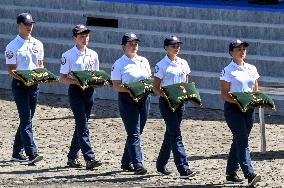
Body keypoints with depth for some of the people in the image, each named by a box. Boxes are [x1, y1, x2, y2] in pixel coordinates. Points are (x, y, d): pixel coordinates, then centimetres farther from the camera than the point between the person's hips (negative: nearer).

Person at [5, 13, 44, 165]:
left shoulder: (37, 44, 11)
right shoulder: (13, 46, -6)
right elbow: (10, 70, -9)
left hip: (34, 84, 6)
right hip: (19, 85, -6)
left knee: (26, 119, 9)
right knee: (26, 119, -13)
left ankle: (17, 152, 18)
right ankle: (31, 153, -19)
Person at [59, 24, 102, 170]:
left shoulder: (93, 55, 11)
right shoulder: (68, 55, -4)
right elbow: (62, 78, -5)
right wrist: (76, 81, -21)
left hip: (89, 91, 6)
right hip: (75, 91, -6)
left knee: (81, 124, 10)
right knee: (82, 125, -13)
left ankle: (72, 157, 20)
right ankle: (89, 158, -20)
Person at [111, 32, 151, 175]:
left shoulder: (144, 61, 12)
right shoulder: (119, 64, -3)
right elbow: (116, 86, -8)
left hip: (144, 99, 5)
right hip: (127, 100, -5)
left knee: (137, 132, 9)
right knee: (134, 133, -12)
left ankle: (126, 163, 21)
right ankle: (137, 165, -16)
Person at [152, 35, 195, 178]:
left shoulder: (183, 63, 10)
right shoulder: (161, 66, -8)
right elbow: (155, 88, -8)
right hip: (166, 102, -6)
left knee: (171, 133, 12)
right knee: (175, 134, -12)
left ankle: (161, 165, 24)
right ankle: (183, 169, -17)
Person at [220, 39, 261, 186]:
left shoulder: (252, 69, 11)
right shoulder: (228, 71, -6)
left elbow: (256, 90, 16)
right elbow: (224, 94, -9)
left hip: (248, 109, 6)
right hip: (233, 108, -6)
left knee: (239, 141, 11)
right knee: (242, 141, -15)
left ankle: (231, 174, 21)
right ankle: (250, 175, -25)